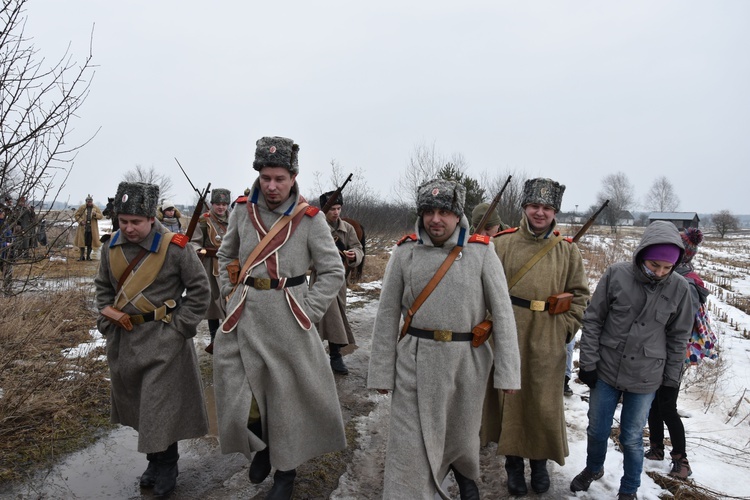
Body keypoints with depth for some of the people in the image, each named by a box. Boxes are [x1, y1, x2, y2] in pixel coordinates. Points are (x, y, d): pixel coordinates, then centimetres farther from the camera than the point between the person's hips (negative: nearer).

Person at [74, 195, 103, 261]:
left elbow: (101, 216, 4)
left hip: (92, 229, 0)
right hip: (83, 228, 0)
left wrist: (95, 214, -16)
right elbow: (76, 215, 6)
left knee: (90, 242, 3)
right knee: (82, 242, 3)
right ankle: (82, 256, 14)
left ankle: (88, 256, 14)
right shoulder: (81, 207, 3)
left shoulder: (96, 208, 6)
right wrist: (80, 221, -10)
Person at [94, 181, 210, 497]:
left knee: (160, 406, -1)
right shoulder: (112, 247, 1)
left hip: (162, 340, -6)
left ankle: (166, 466, 20)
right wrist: (106, 322, 4)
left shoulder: (174, 247, -16)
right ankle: (156, 461, 34)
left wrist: (180, 326, -12)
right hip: (122, 338, 6)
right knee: (136, 403, 17)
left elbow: (199, 288, -10)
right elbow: (103, 288, 14)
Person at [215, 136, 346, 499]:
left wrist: (309, 311, -10)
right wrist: (231, 293, 8)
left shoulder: (310, 218, -9)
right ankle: (261, 446, 34)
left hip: (288, 318, -3)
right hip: (243, 316, 3)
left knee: (287, 395, 10)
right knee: (236, 391, 2)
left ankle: (285, 470, 32)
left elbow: (333, 271, -4)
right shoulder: (243, 210, 2)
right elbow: (225, 255, 18)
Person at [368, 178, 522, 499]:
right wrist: (381, 372, -1)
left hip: (468, 361, 1)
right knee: (409, 444, 1)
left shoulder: (481, 252, -5)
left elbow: (502, 313, -5)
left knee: (463, 433, 23)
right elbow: (387, 315, 0)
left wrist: (507, 372, -8)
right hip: (416, 362, -1)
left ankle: (465, 474, 54)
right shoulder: (405, 252, -3)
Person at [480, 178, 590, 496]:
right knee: (510, 398, 9)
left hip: (548, 342, 1)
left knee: (545, 403, 9)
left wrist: (565, 327, -1)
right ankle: (513, 463, 28)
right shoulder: (502, 244, -1)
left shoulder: (568, 251, 4)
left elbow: (580, 294, 9)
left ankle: (540, 462, 32)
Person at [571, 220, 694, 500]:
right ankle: (593, 469, 44)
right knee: (597, 430, 15)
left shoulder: (679, 288, -8)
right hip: (606, 372, 1)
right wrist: (588, 362, -4)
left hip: (645, 380, 0)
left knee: (631, 438, 11)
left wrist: (671, 379, 7)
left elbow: (678, 337, 3)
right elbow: (593, 320, -4)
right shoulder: (616, 274, -12)